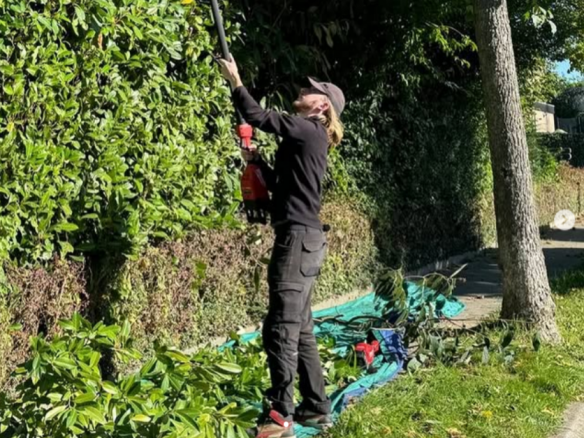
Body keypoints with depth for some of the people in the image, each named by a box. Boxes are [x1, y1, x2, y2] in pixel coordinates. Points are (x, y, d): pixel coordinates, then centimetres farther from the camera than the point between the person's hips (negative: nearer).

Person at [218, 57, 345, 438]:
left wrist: (235, 81, 0)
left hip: (299, 238, -10)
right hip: (303, 238, 10)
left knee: (281, 329, -11)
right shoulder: (307, 137, 20)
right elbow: (283, 185, 27)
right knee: (299, 329, 13)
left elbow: (257, 116, -12)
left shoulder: (308, 130, -7)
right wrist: (257, 161, 16)